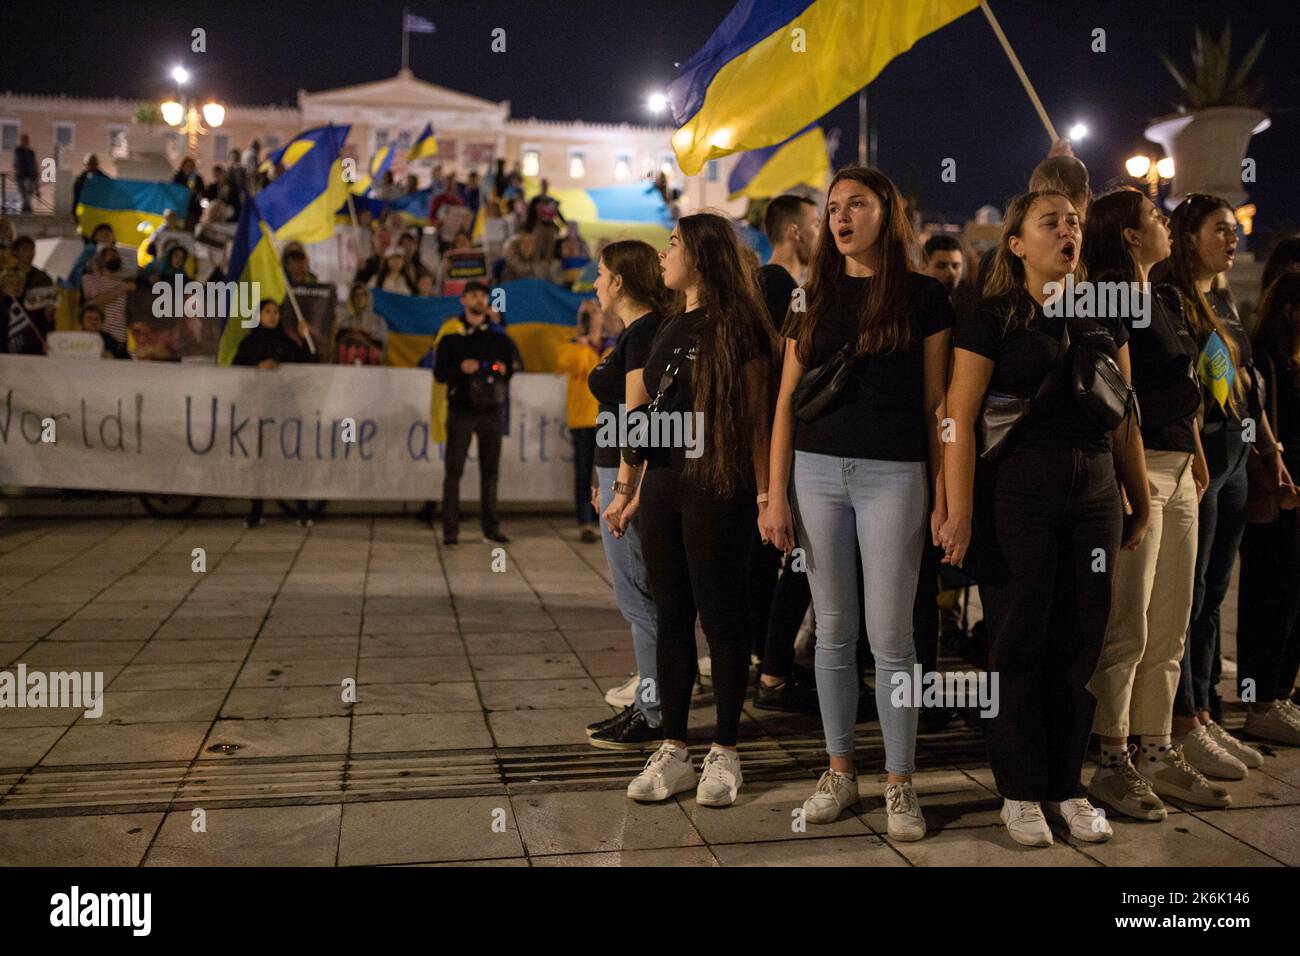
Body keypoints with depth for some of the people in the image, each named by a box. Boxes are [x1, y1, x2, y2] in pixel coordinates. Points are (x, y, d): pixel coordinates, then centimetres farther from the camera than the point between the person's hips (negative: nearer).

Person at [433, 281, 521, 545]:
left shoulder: (498, 337, 11)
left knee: (490, 470, 5)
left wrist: (506, 369, -7)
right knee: (454, 469, -3)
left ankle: (491, 528, 11)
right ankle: (450, 530, -1)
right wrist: (460, 368, -18)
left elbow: (516, 362, 16)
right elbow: (439, 373, 1)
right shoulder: (451, 337, 5)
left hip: (490, 411, 2)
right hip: (460, 411, -2)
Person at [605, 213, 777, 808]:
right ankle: (673, 751, 16)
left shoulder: (736, 326, -4)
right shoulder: (669, 331, 17)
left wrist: (765, 494, -13)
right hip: (662, 485, 7)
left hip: (716, 487, -7)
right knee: (671, 616, 8)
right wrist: (629, 490, 15)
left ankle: (724, 753, 11)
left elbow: (756, 416, -8)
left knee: (719, 615, -1)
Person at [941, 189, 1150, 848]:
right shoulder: (992, 318, -3)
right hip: (1018, 490, -4)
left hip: (1094, 491, 5)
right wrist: (960, 511, -16)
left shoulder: (1104, 317, 12)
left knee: (1082, 640, 8)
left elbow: (1124, 417, 15)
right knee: (1021, 642, 2)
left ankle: (1067, 786, 22)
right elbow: (961, 417, -9)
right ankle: (1020, 792, 16)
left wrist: (1140, 502, 14)